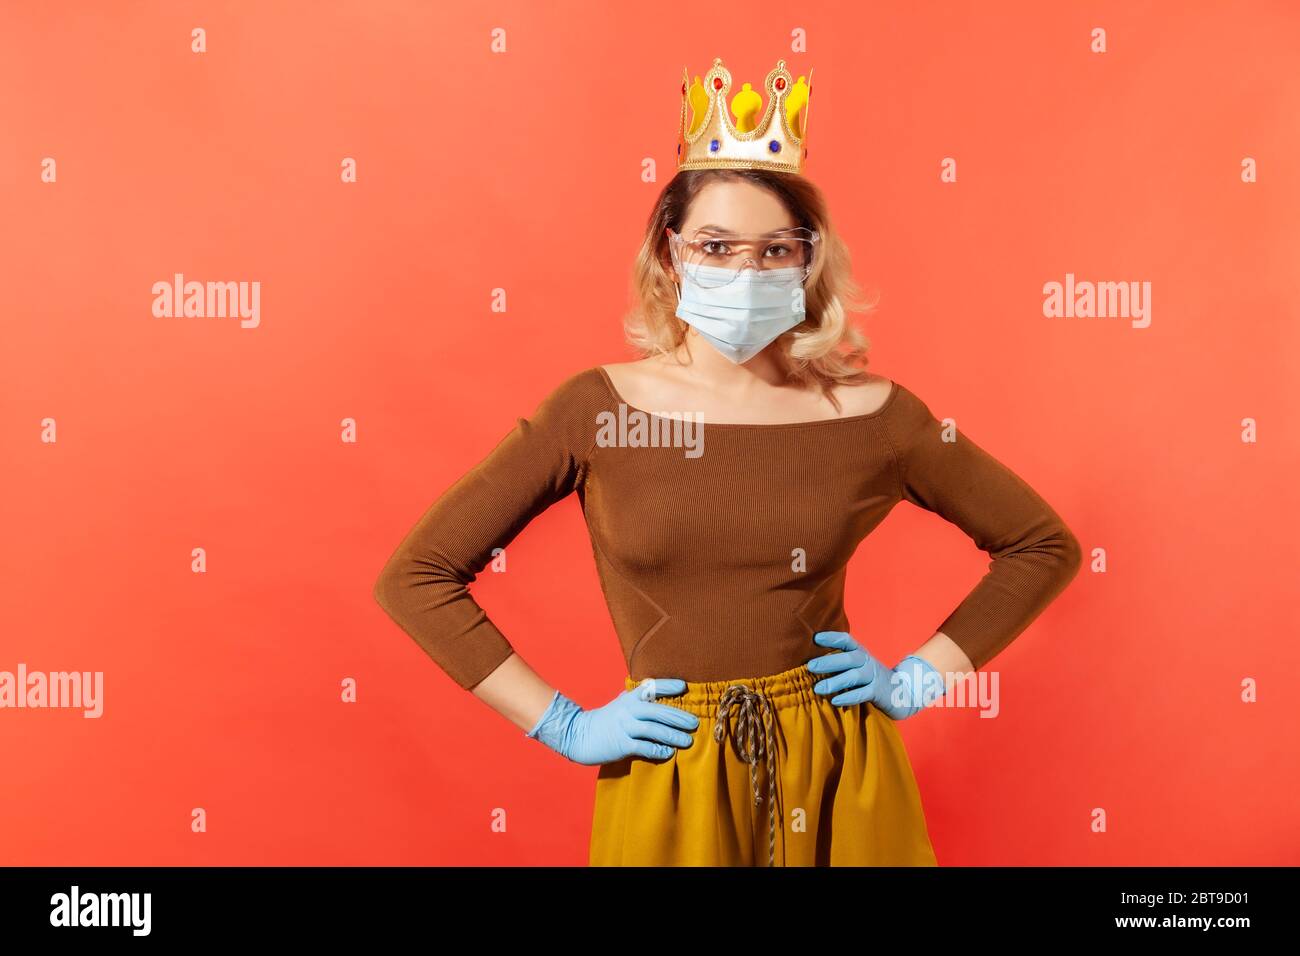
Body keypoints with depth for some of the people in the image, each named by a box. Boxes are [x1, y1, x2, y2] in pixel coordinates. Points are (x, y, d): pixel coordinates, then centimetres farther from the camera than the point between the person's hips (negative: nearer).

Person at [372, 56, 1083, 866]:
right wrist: (563, 726, -8)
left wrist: (916, 682, 0)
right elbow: (415, 576, -7)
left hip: (838, 774, 1)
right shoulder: (596, 410, -9)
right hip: (667, 785, 0)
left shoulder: (870, 413, -6)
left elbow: (1045, 545, 7)